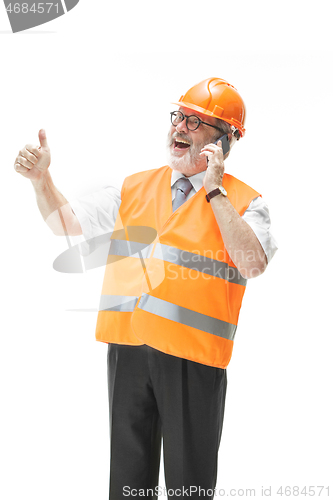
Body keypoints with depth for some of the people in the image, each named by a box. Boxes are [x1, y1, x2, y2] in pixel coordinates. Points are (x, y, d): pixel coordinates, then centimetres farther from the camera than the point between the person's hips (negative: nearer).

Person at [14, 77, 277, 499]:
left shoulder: (243, 202, -1)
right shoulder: (135, 188, 13)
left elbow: (253, 265, -19)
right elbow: (66, 223, 17)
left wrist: (215, 192, -16)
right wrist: (41, 180, 0)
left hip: (192, 357, -4)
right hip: (128, 348, 4)